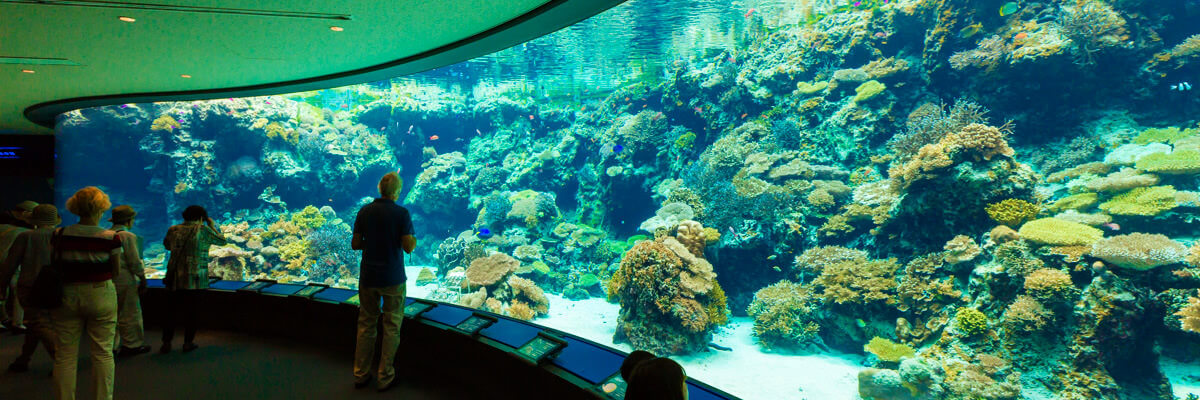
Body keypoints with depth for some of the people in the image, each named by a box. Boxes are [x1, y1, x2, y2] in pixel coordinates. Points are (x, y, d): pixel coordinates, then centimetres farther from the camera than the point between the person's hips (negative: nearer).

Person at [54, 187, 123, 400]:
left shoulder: (59, 235, -4)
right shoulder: (111, 238, -11)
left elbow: (53, 267, 4)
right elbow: (115, 270, -1)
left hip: (67, 295, 2)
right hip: (100, 294, -2)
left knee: (65, 355, 10)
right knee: (103, 354, 7)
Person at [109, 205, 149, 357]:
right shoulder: (128, 236, -12)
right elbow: (135, 262, -13)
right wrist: (142, 279, -4)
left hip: (108, 280, 7)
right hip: (125, 280, -7)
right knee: (130, 314, 1)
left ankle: (111, 346, 18)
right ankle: (132, 345, 6)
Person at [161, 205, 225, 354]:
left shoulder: (173, 230, 4)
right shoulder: (203, 230, -8)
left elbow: (167, 245, 22)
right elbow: (222, 240, 5)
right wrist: (212, 225, 17)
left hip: (175, 278, 4)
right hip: (195, 279, -3)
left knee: (173, 310, 11)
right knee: (191, 310, 6)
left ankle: (166, 343, 13)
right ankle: (188, 343, 12)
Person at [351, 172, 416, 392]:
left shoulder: (364, 211, -1)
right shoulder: (402, 213, -12)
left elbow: (355, 244, 3)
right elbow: (408, 247, -14)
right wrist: (414, 239, 7)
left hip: (368, 277, 4)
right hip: (392, 278, -3)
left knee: (366, 324, 14)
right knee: (391, 327, 7)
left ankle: (360, 374, 19)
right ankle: (385, 377, 11)